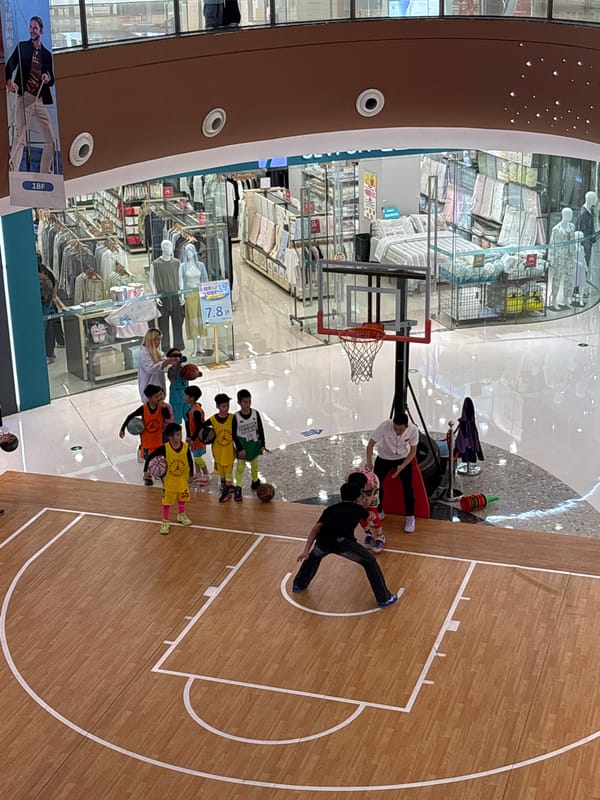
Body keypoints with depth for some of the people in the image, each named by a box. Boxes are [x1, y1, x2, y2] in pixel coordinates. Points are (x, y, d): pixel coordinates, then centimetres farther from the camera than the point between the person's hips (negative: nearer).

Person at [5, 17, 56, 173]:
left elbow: (52, 80, 18)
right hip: (25, 98, -4)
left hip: (40, 101, 5)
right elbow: (10, 65, -9)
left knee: (50, 141, 3)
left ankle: (45, 174, 13)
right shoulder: (22, 47, 6)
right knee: (19, 137, -13)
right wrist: (9, 81, -30)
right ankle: (12, 171, -17)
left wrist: (48, 78, -7)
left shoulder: (47, 54, 16)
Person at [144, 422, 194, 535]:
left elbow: (190, 461, -2)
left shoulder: (185, 447, -16)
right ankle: (165, 522, 20)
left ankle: (181, 515, 46)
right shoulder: (164, 448, -23)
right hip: (169, 481, -3)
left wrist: (191, 475, 2)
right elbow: (149, 457, -14)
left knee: (182, 498, 21)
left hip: (183, 480, 3)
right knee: (167, 501, 5)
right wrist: (146, 471, -15)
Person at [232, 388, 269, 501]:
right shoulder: (236, 417, -18)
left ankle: (255, 482, 38)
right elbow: (234, 434, -13)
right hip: (242, 444, -3)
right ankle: (238, 488, 5)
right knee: (240, 466, 0)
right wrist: (240, 448, -15)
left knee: (254, 464, 18)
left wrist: (262, 445, -2)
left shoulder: (255, 413, -10)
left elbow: (260, 429, -1)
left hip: (254, 443, 3)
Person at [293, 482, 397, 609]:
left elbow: (316, 528, 19)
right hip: (343, 542, -3)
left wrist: (306, 550, 16)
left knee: (314, 555, 39)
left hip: (323, 542, 3)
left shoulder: (331, 508, 30)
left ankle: (299, 584, 48)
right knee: (370, 561, 19)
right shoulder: (358, 509, 29)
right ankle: (384, 599, 16)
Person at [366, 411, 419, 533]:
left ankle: (410, 517, 10)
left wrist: (402, 466, -28)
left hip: (403, 458, 0)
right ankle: (379, 512, 21)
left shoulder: (413, 430, -29)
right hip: (384, 457, 0)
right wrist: (369, 462, -36)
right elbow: (371, 444, -23)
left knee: (408, 487, -8)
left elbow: (413, 451, -14)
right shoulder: (385, 426, -34)